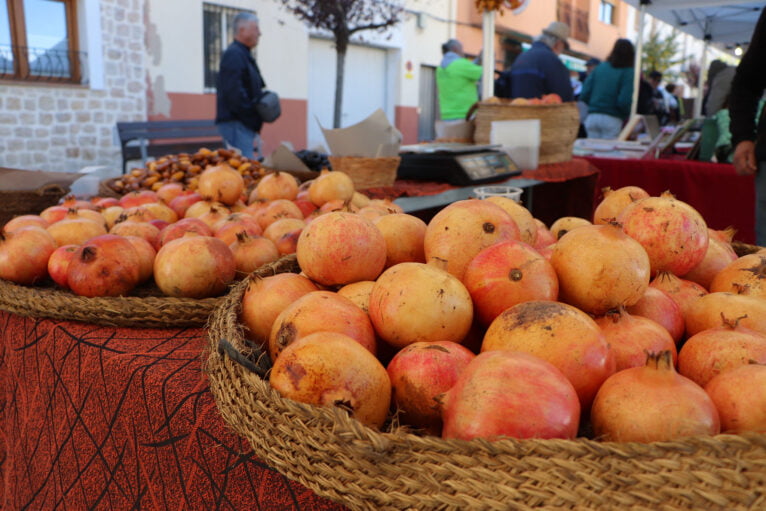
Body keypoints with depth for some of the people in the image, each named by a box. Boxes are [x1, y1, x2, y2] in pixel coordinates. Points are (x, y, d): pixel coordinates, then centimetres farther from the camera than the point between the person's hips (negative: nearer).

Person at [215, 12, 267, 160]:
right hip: (235, 124, -10)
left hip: (244, 124, 10)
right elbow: (234, 94, -20)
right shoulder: (233, 55, -11)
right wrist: (254, 122, -17)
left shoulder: (244, 55, 22)